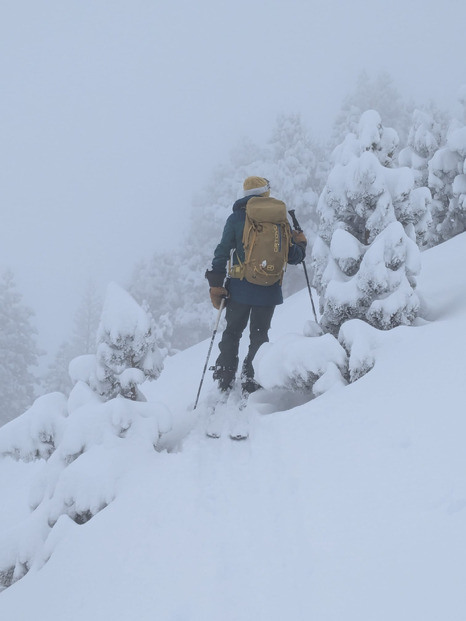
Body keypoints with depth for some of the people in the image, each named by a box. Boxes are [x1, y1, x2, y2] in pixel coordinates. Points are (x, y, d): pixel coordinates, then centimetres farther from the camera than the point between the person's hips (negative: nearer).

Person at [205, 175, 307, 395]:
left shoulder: (236, 218, -2)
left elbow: (222, 252, -6)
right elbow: (294, 258, 4)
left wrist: (216, 285, -2)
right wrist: (300, 245, 26)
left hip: (240, 288, -1)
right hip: (269, 291, 1)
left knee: (231, 333, 13)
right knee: (259, 336, 13)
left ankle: (224, 383, 10)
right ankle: (251, 384, 7)